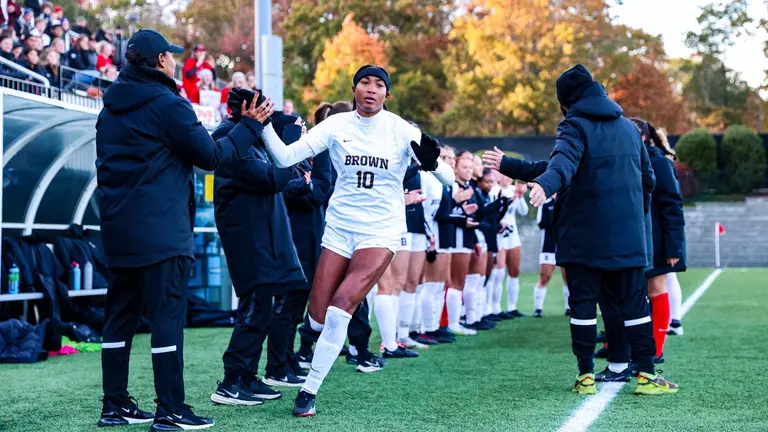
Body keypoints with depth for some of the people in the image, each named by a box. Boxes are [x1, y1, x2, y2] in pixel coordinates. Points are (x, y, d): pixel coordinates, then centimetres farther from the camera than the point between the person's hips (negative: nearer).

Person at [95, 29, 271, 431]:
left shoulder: (111, 107, 14)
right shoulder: (168, 104, -10)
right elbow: (211, 156, -6)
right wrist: (249, 126, 5)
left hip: (117, 230, 8)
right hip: (161, 232, -8)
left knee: (119, 317, 11)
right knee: (167, 317, -5)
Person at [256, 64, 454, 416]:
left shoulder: (400, 130, -6)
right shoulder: (336, 125, -2)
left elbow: (447, 177, -8)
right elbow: (284, 157, -8)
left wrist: (433, 163, -30)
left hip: (381, 229, -2)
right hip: (340, 226, 2)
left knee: (340, 308, -19)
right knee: (318, 319, -1)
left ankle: (309, 391, -5)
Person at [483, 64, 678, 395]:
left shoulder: (575, 126, -4)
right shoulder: (629, 127, 14)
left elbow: (563, 162, -26)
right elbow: (648, 178, 21)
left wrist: (545, 185, -42)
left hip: (582, 236, -4)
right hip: (627, 236, 4)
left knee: (583, 303, 3)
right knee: (633, 303, 8)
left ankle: (585, 376, 3)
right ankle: (646, 373, 4)